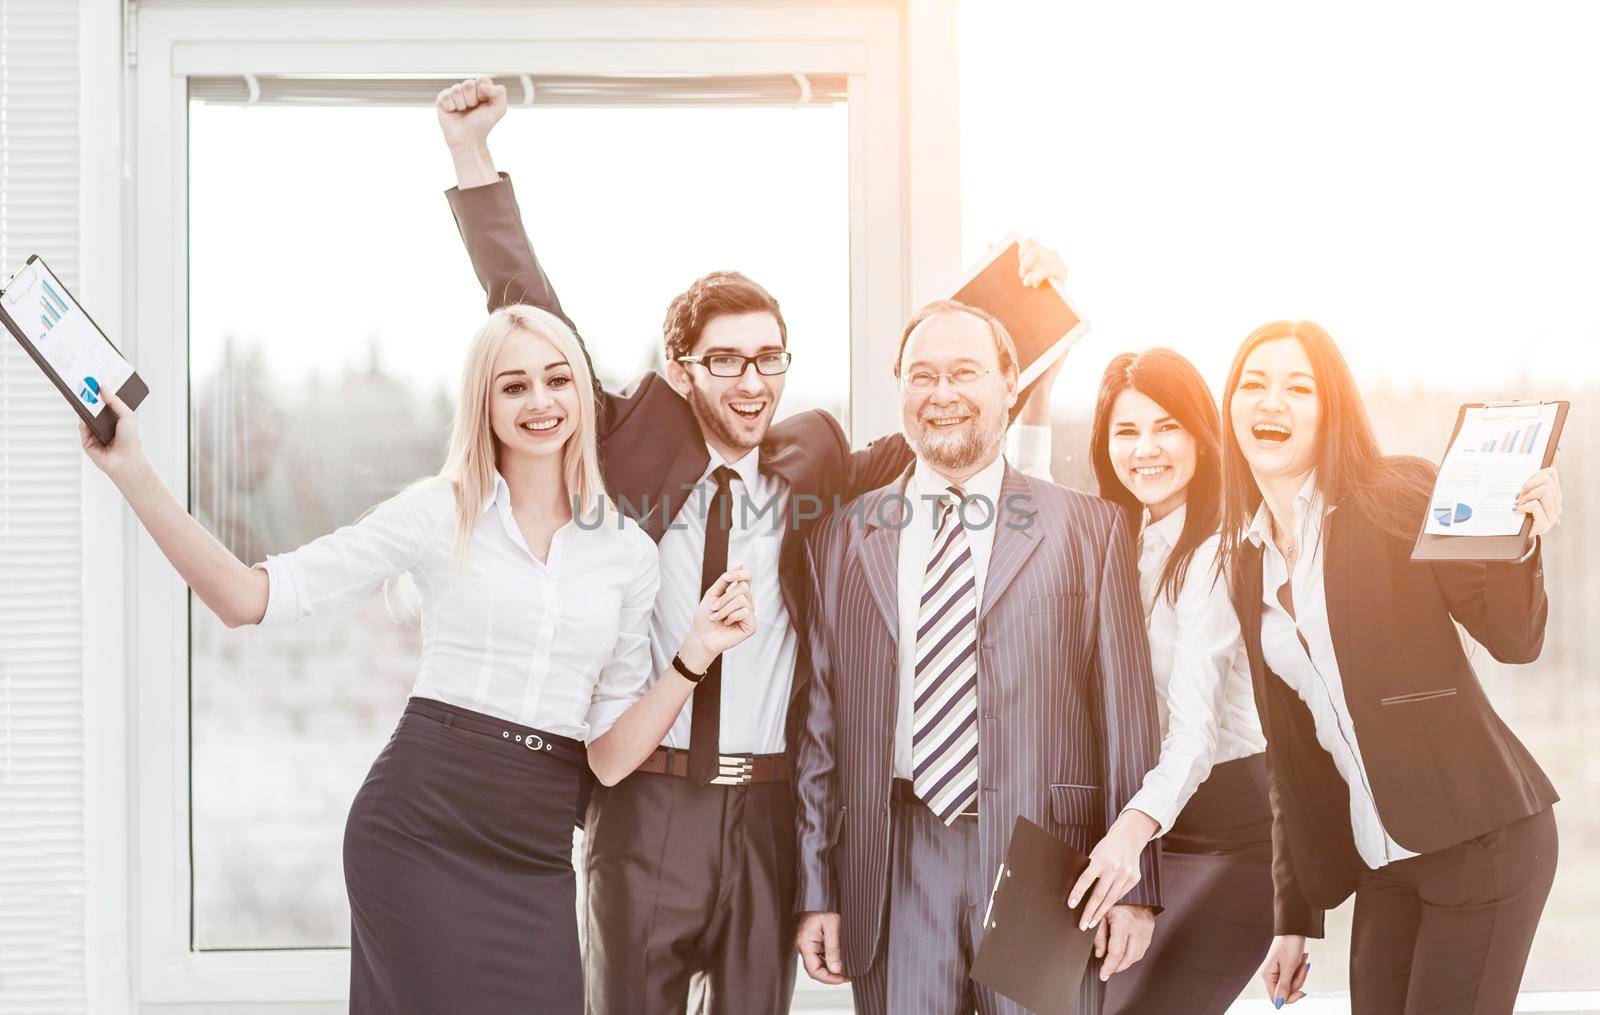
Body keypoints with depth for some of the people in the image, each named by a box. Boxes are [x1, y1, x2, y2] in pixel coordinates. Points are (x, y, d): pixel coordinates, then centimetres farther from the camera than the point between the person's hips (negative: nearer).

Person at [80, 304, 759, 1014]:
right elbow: (247, 599, -5)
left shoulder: (630, 556, 8)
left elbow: (608, 757, 8)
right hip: (417, 829, -3)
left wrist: (695, 655, -5)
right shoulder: (439, 515, 1)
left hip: (534, 856, 3)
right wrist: (131, 474, -13)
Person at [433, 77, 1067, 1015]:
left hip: (771, 811, 1)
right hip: (648, 806, -1)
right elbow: (531, 322, 1)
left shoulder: (818, 465, 6)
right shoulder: (635, 451, 2)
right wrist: (474, 156, -3)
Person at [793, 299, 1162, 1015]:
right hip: (893, 870, 1)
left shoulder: (1091, 530, 6)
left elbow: (1127, 714, 3)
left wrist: (1135, 885, -2)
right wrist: (817, 893, 5)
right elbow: (820, 723, 9)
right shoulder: (841, 540, 10)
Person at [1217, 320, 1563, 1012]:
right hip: (1381, 858, 5)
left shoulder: (1399, 496, -6)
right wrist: (1293, 918, 12)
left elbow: (1513, 638, -8)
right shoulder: (1249, 561, 10)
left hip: (1482, 837, -5)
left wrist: (1519, 541, -28)